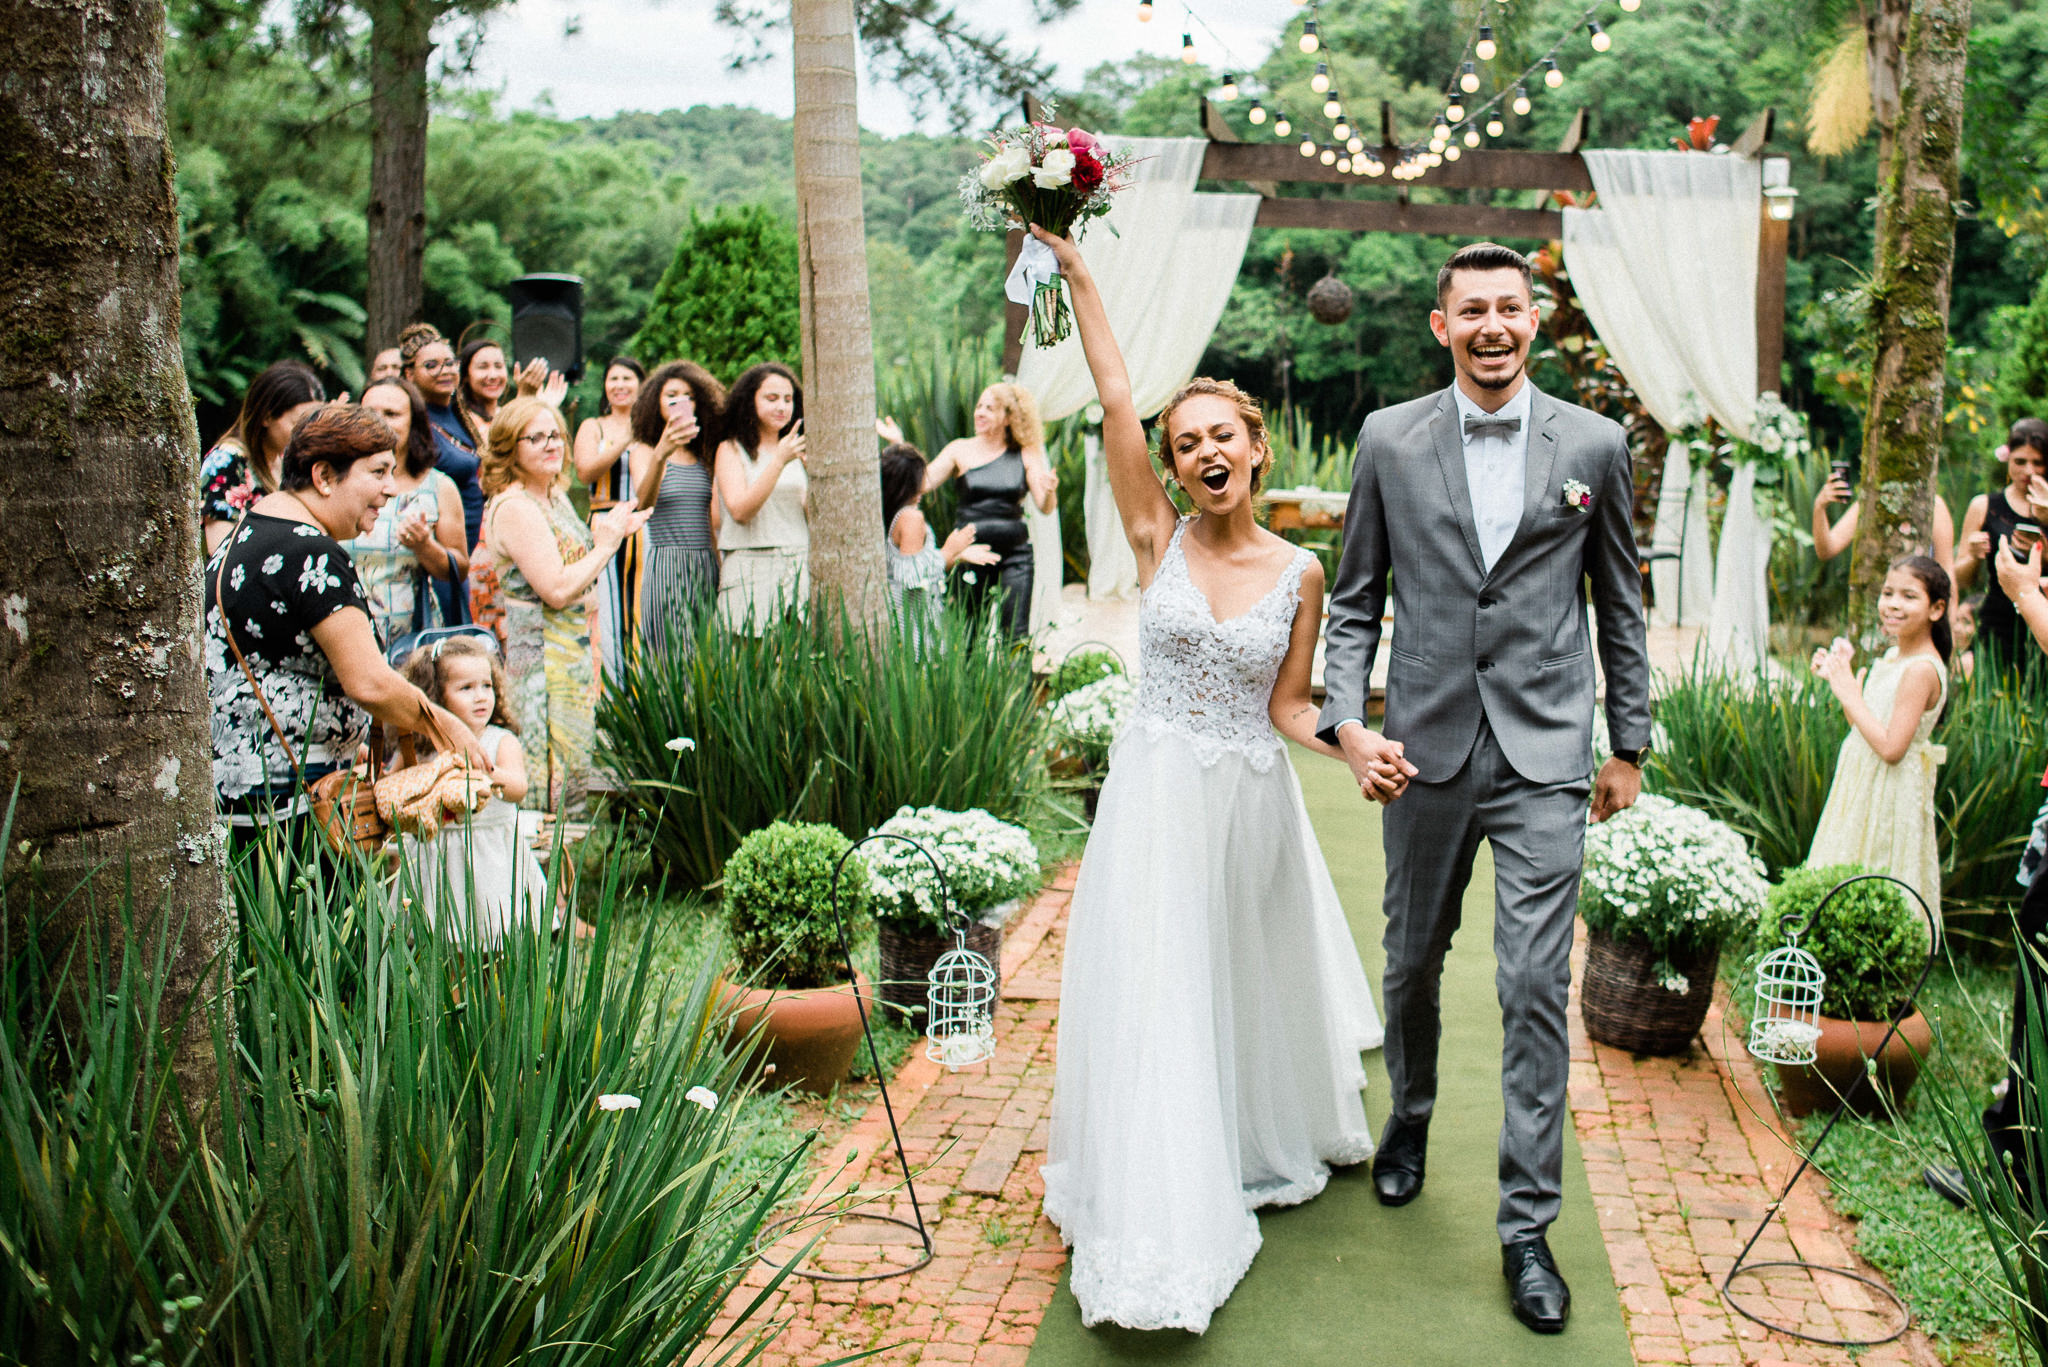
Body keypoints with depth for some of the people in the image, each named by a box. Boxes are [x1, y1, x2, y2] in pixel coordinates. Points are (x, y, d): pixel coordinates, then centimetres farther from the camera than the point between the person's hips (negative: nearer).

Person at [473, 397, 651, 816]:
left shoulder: (556, 497, 13)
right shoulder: (513, 508, -17)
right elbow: (557, 589, -23)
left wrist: (613, 533, 8)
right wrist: (606, 545, -12)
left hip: (572, 651, 10)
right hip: (539, 653, -10)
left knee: (575, 761, 12)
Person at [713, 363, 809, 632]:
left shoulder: (795, 452, 16)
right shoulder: (731, 450, 3)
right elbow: (740, 510, -12)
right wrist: (779, 461, -18)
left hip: (800, 569, 4)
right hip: (752, 571, -4)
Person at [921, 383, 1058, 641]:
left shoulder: (1026, 454, 5)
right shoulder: (960, 450, 5)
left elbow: (1045, 507, -1)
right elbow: (924, 482, -6)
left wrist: (1050, 490, -23)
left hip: (1015, 554, 0)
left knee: (1016, 634, -6)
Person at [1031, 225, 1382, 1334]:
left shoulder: (1299, 573, -1)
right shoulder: (1157, 538, -4)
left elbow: (1285, 709, 3)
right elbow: (1115, 401, -11)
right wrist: (1075, 273, -15)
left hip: (1252, 805, 2)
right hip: (1158, 797, -1)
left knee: (1249, 984, 17)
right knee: (1157, 998, -1)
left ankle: (1265, 1148, 43)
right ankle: (1162, 1228, 8)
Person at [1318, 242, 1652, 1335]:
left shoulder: (1594, 445, 0)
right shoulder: (1389, 441, 0)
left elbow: (1620, 606, 8)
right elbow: (1355, 599, 4)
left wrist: (1628, 746, 10)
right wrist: (1347, 723, -8)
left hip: (1544, 758, -1)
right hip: (1424, 751, 1)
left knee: (1536, 988, -3)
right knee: (1412, 961, 17)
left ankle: (1527, 1226, 9)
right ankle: (1410, 1116, 45)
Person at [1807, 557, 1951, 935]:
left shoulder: (1922, 670, -22)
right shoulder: (1893, 656, 7)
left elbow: (1891, 747, -27)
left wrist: (1850, 696, -20)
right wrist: (1839, 676, 3)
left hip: (1891, 794, -9)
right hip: (1866, 787, 9)